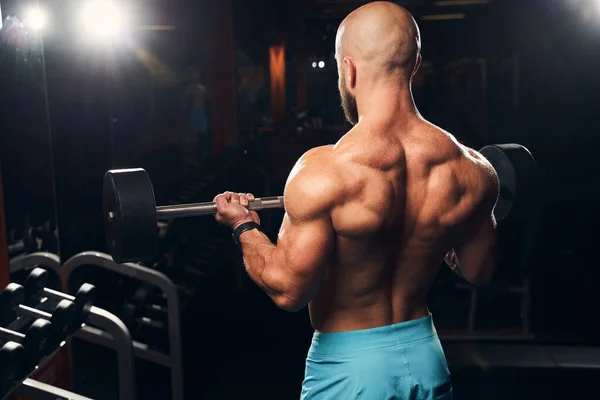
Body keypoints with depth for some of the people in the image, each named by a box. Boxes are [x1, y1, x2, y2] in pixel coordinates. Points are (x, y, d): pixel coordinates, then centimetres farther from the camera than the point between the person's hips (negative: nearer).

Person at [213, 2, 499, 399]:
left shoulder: (323, 172, -25)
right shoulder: (471, 168, -10)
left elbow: (288, 290, -20)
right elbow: (479, 270, 4)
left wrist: (244, 228, -4)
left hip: (348, 367, -4)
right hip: (427, 356, 4)